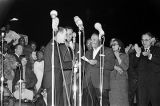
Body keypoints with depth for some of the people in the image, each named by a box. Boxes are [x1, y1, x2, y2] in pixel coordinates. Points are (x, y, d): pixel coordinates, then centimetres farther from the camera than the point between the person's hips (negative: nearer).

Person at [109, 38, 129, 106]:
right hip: (112, 81, 2)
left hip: (121, 81, -2)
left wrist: (118, 57, -6)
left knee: (121, 100, -6)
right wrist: (115, 67, -11)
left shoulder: (124, 56, 7)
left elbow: (125, 68, -6)